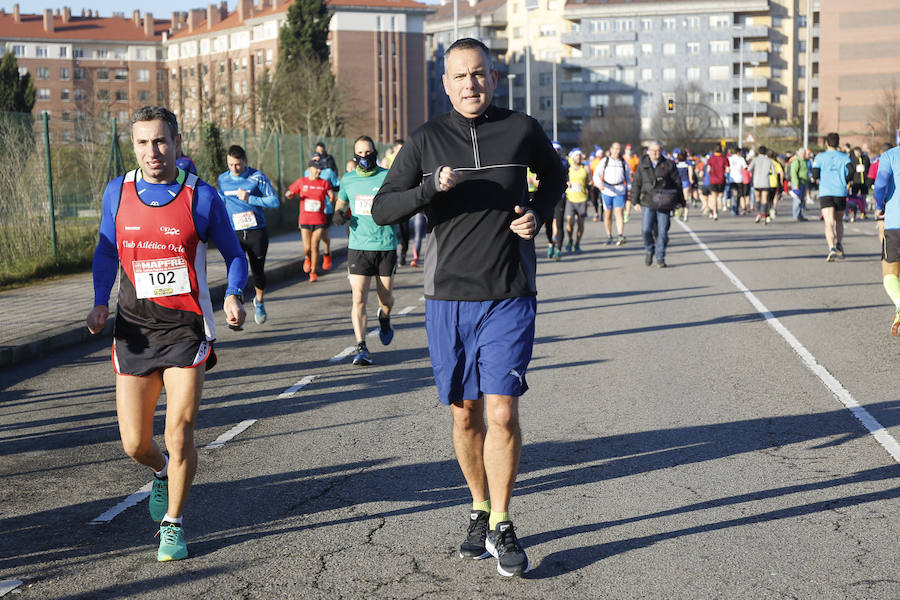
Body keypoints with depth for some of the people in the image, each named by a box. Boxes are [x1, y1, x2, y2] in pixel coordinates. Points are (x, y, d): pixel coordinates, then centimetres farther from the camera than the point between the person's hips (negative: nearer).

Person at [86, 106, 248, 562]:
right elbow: (106, 251, 17)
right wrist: (100, 303, 3)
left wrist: (233, 296, -12)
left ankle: (172, 526, 14)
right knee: (134, 443, 5)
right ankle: (163, 472, 42)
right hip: (134, 331, 3)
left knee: (179, 433, -9)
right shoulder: (117, 192, 3)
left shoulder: (202, 196, -5)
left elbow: (233, 254, 6)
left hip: (186, 328, -3)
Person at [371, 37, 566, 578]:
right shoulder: (427, 141, 2)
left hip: (509, 297, -1)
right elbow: (381, 210, -1)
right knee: (465, 414, 10)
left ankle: (501, 527, 7)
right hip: (449, 297, 1)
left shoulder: (522, 130, 3)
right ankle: (480, 511, 29)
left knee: (502, 413, -9)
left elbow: (555, 175, 22)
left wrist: (538, 215, 3)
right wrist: (431, 188, -18)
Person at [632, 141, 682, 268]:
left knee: (662, 232, -3)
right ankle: (649, 251, 15)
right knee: (646, 229, -12)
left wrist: (679, 202, 7)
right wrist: (635, 201, 6)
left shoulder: (669, 165, 5)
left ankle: (660, 259, 6)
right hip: (648, 202, 0)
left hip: (664, 204, 0)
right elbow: (636, 184, 12)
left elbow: (677, 183, 9)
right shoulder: (642, 165, 8)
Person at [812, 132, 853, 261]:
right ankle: (839, 245, 11)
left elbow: (815, 175, -3)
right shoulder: (844, 157, 8)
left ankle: (831, 247, -28)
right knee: (839, 220, 22)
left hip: (825, 193, -2)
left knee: (829, 222, -10)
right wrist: (845, 181, 7)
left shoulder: (820, 157, 5)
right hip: (841, 193, 2)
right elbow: (851, 170, -10)